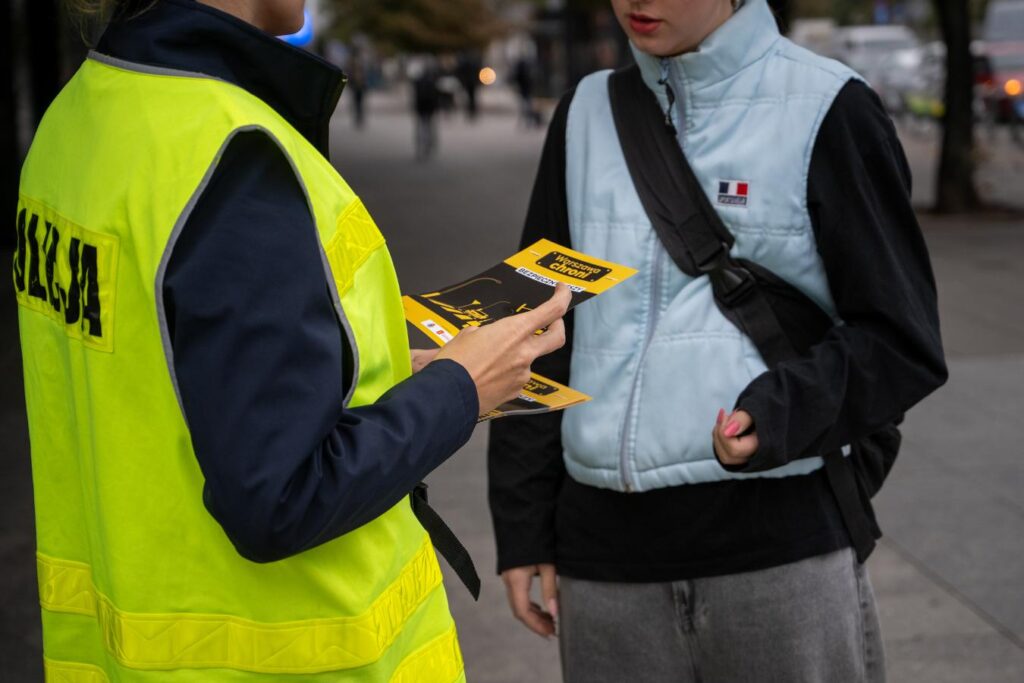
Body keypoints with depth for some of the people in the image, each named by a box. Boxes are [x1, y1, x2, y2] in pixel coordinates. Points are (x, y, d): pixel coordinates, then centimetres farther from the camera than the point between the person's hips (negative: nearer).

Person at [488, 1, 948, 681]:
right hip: (606, 552, 4)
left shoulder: (825, 108, -2)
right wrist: (523, 528, 12)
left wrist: (784, 412, -21)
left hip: (781, 546, -3)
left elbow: (902, 338, -2)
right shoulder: (588, 112, 11)